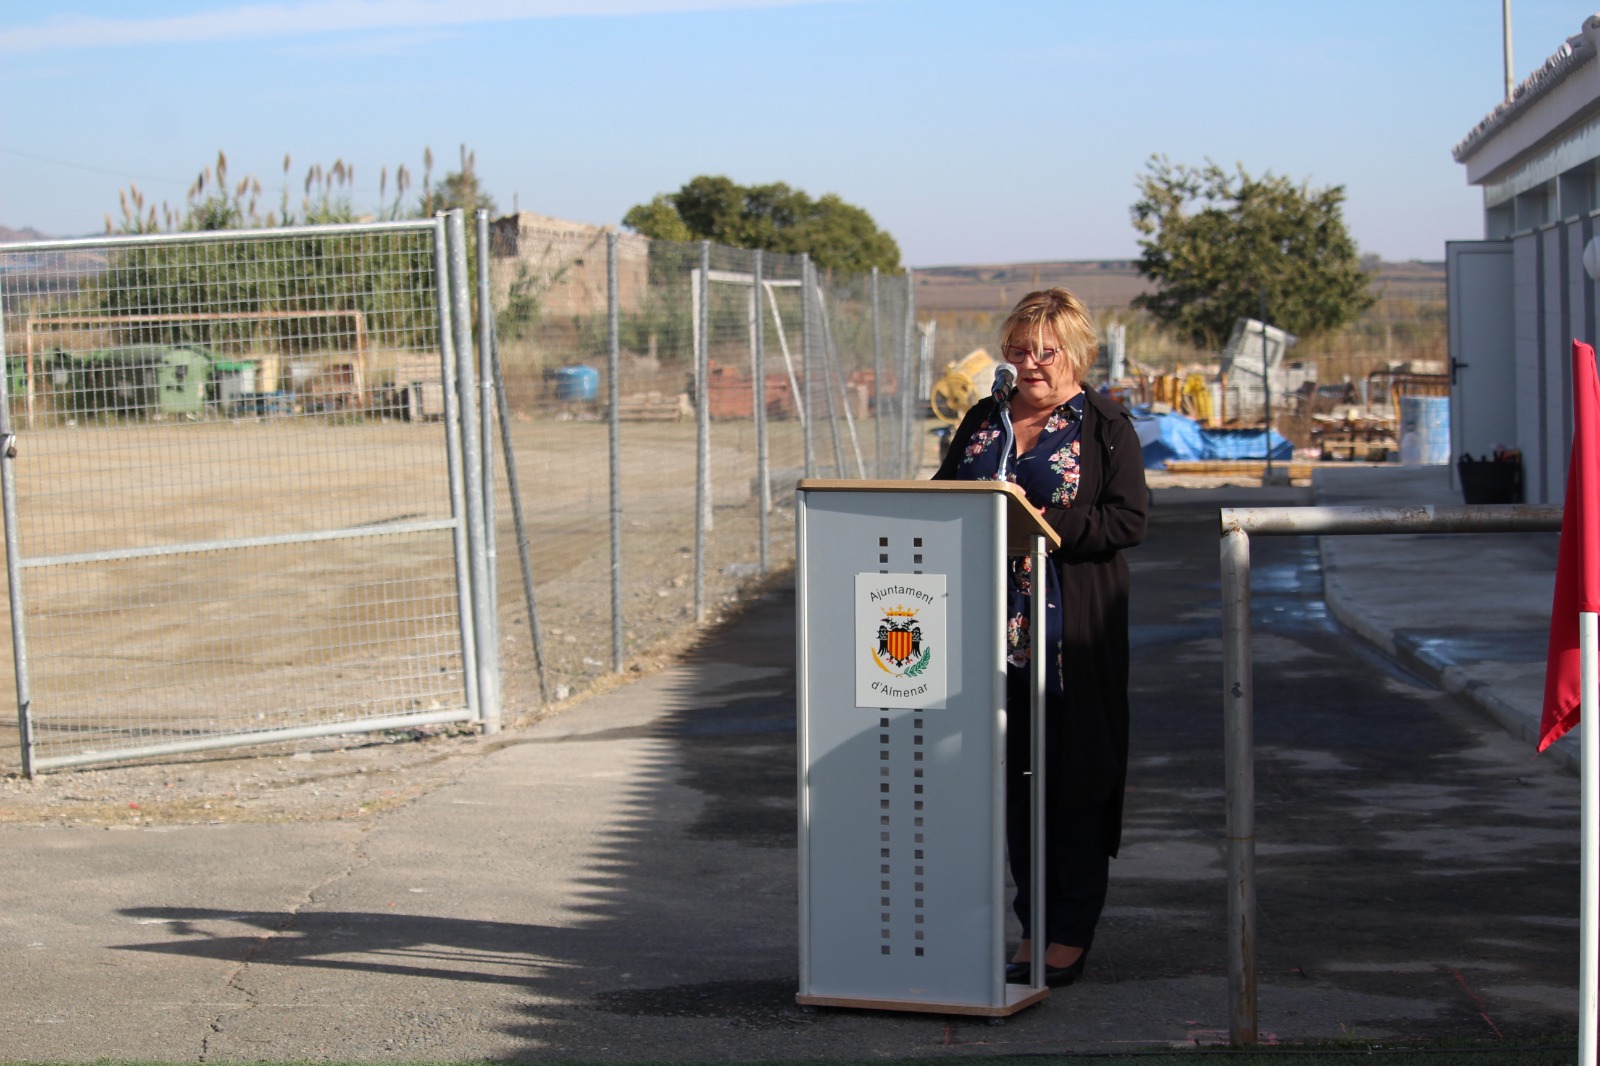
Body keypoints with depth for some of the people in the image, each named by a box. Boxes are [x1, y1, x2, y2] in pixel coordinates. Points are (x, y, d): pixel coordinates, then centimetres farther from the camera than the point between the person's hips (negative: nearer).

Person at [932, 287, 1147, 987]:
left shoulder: (1104, 426, 0)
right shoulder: (983, 420, 15)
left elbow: (1129, 521, -9)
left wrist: (1042, 522, -18)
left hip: (1073, 628, -5)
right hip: (996, 626, 5)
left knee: (1074, 773, -2)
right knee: (1011, 776, 5)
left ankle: (1073, 934, 5)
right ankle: (1033, 926, 13)